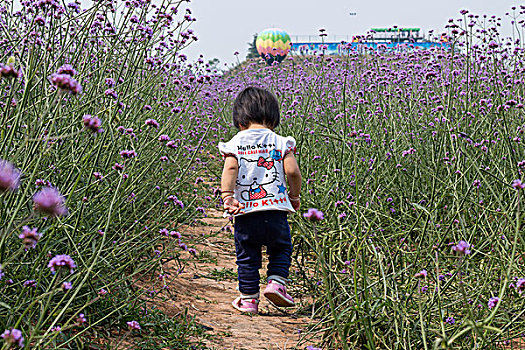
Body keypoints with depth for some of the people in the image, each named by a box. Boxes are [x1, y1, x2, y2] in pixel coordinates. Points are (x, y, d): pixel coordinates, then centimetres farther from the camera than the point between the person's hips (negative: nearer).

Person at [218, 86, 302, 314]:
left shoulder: (234, 144, 4)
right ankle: (276, 282, 4)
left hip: (245, 212, 1)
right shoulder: (280, 142, 3)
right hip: (275, 209, 0)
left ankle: (248, 299, 16)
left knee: (247, 257, 11)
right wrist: (295, 196, 10)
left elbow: (230, 169, -12)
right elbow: (292, 171, -4)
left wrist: (227, 195, -17)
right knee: (281, 249, 21)